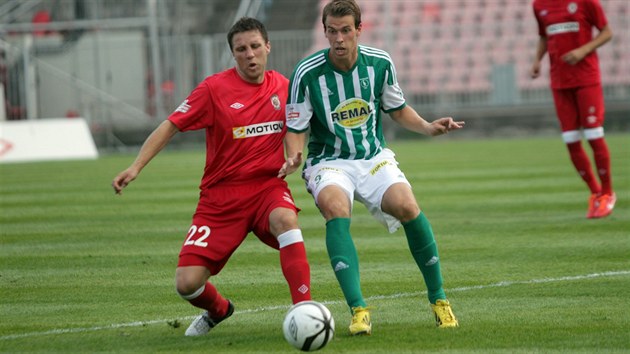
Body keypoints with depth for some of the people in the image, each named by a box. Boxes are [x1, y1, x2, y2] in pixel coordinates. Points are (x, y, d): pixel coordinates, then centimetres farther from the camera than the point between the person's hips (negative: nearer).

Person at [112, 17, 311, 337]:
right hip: (221, 196, -1)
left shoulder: (283, 87, 4)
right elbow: (170, 126, -6)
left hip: (268, 186, 1)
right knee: (187, 284, -9)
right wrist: (136, 167, -15)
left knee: (285, 219, -38)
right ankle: (217, 311, 29)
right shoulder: (215, 88, -7)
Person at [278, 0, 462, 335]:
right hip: (329, 162, -2)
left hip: (374, 158, 2)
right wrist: (294, 156, -27)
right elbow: (296, 129, -6)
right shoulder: (307, 73, -13)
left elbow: (398, 109, 13)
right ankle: (358, 309, -37)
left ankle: (438, 299, -6)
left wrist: (427, 127, -4)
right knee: (335, 207, -35)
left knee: (406, 205, -25)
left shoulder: (380, 63, -4)